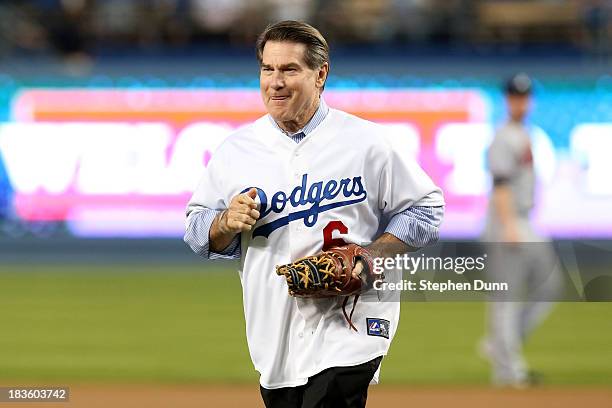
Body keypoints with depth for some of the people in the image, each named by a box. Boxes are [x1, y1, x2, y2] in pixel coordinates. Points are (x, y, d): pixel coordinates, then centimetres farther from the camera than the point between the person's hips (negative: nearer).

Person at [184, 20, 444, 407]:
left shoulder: (367, 141, -1)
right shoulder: (236, 149, 8)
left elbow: (425, 209, 4)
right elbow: (197, 231, 14)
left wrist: (371, 256, -10)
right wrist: (227, 223, -9)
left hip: (348, 328, -4)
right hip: (273, 340, 4)